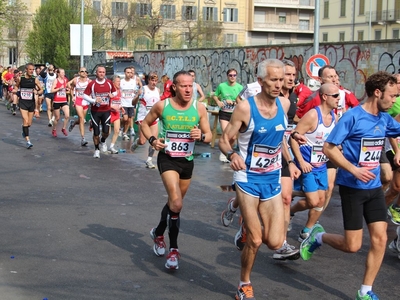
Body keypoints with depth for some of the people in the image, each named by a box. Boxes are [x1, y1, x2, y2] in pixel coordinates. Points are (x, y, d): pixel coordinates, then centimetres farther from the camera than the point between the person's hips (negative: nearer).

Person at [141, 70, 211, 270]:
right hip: (167, 158, -4)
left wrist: (201, 136, -22)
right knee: (176, 203, -19)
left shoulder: (199, 108, -4)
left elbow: (209, 136, 1)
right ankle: (173, 249, -4)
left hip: (187, 160, 4)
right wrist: (152, 140, -12)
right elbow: (145, 124, 6)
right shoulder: (162, 106, -8)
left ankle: (158, 233, 46)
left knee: (174, 202, 19)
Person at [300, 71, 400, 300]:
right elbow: (329, 148, -17)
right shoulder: (353, 116, -15)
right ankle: (318, 236, 27)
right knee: (353, 245, -2)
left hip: (374, 187, 6)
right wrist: (354, 170, -24)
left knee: (380, 239, 0)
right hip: (353, 187, -6)